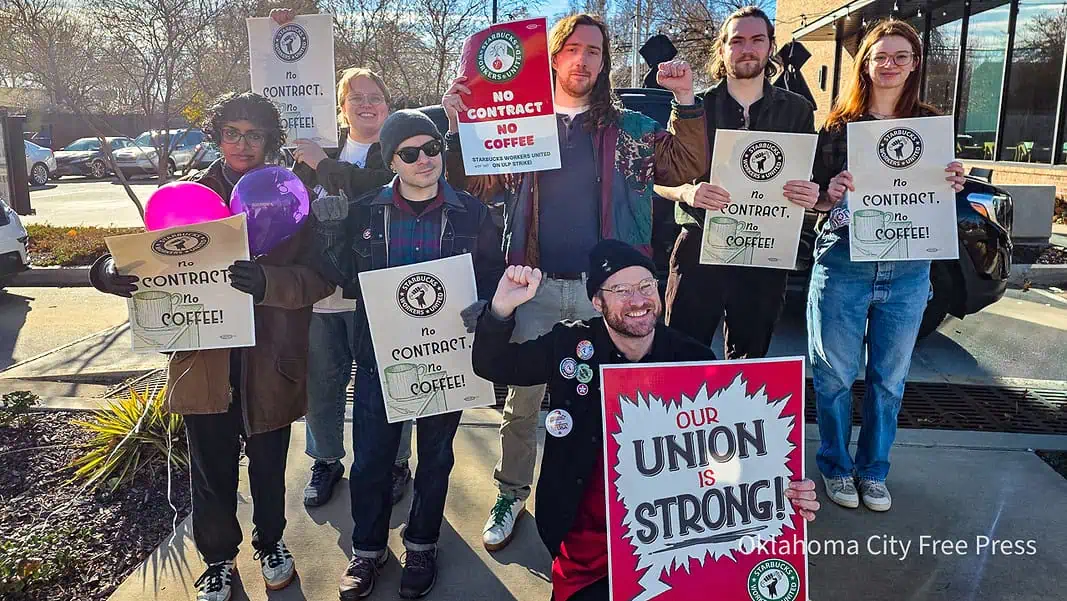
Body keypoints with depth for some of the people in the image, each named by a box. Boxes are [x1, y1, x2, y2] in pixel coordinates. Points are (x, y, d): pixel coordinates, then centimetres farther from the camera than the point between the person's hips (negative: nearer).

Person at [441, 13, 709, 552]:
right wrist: (457, 127, -12)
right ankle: (512, 492, 31)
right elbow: (476, 186, 2)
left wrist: (685, 100, -12)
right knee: (522, 399, 11)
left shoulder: (630, 128, 6)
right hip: (537, 287, 0)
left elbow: (685, 168, -1)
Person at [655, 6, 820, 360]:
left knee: (749, 363, 12)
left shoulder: (796, 111, 9)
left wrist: (811, 196, -13)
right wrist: (686, 191, -19)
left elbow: (812, 183, 11)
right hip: (699, 250, -2)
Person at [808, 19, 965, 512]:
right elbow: (815, 202, 2)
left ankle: (873, 470, 28)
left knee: (889, 378, 11)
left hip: (908, 271, 3)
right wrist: (831, 195, -20)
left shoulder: (931, 124, 8)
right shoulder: (840, 125, 1)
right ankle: (836, 466, 24)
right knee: (835, 374, 4)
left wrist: (953, 187, -9)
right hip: (843, 265, -2)